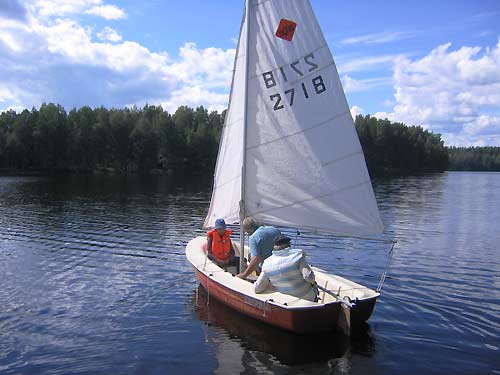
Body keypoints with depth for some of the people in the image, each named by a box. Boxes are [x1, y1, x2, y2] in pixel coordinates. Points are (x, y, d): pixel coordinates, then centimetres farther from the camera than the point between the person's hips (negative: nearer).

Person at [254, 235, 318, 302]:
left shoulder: (268, 264, -11)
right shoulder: (297, 255, -20)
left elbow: (257, 289, -9)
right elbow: (309, 276, -26)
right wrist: (313, 282, -2)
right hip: (307, 298, -3)